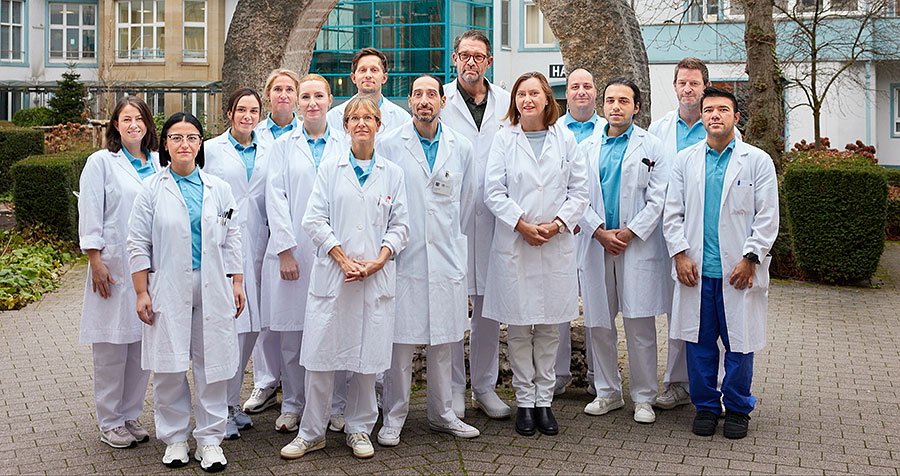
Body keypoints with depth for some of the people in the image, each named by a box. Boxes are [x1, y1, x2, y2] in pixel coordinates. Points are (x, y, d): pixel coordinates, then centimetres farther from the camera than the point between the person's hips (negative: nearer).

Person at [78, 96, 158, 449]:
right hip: (113, 267, -4)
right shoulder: (101, 162, 1)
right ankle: (109, 423, 12)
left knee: (143, 346, 7)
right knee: (111, 348, 1)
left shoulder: (157, 163, 12)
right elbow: (90, 214, -4)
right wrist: (96, 261, -10)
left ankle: (130, 416, 20)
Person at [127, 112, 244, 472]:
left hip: (212, 289, 2)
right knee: (169, 367, 2)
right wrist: (142, 293, -3)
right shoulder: (152, 189, 3)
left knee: (211, 363, 3)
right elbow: (138, 244, 2)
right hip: (168, 289, -1)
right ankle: (175, 439, 17)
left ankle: (210, 440, 13)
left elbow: (231, 240, 13)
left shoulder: (218, 189, 10)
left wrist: (237, 283, 7)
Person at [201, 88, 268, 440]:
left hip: (254, 247, 4)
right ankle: (221, 410, 0)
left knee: (251, 326, 6)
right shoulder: (211, 149, 4)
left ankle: (233, 402, 21)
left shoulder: (266, 154, 15)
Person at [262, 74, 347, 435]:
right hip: (294, 251, 0)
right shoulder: (283, 145, 8)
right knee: (291, 332, 3)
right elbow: (276, 198, 2)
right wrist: (286, 251, -7)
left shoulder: (344, 146, 9)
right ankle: (292, 405, 16)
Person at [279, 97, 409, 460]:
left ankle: (359, 429, 20)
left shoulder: (392, 172, 10)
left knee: (368, 355, 5)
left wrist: (379, 260, -8)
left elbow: (400, 225, 8)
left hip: (376, 277, 1)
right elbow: (314, 220, 1)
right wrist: (343, 259, -10)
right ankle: (311, 433, 13)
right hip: (332, 273, -1)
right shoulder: (330, 167, 6)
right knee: (322, 354, 1)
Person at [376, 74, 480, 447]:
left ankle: (442, 414, 22)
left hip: (446, 258, 3)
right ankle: (393, 418, 11)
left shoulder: (461, 148, 8)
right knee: (401, 340, -2)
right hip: (404, 258, -2)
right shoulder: (390, 145, 1)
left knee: (442, 340, 10)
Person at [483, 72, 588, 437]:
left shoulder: (565, 139, 8)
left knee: (549, 326, 6)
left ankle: (544, 400, 16)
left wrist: (557, 224, -9)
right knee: (518, 327, 2)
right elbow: (493, 192, -1)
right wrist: (522, 225, -12)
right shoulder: (504, 140, 5)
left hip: (556, 244, 1)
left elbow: (579, 190, 5)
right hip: (513, 243, -1)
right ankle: (524, 401, 13)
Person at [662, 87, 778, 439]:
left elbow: (767, 218, 0)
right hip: (696, 270, 2)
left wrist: (750, 258, -9)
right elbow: (673, 213, 9)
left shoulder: (758, 161, 4)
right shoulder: (685, 160, 10)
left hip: (739, 271, -2)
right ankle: (705, 406, 21)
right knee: (699, 343, 7)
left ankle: (737, 408, 20)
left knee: (740, 344, 4)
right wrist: (680, 254, -2)